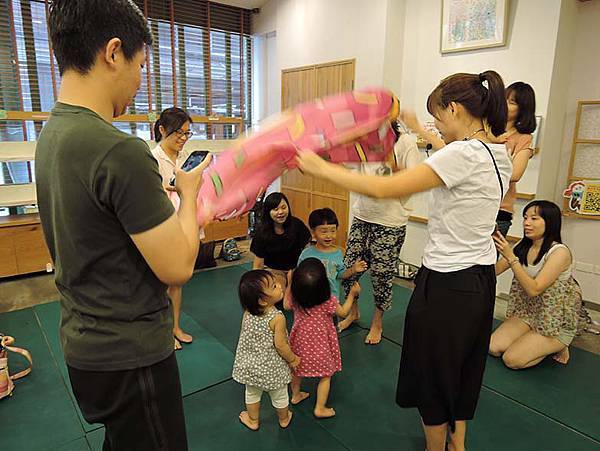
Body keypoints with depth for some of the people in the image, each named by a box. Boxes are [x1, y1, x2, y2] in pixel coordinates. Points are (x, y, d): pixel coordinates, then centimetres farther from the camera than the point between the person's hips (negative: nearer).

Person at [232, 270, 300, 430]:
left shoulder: (247, 313, -14)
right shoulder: (277, 318, -30)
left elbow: (243, 335, -1)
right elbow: (280, 345, -25)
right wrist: (293, 359, -8)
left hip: (250, 364, 4)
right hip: (272, 368, -4)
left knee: (252, 393, 28)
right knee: (279, 395, 24)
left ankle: (253, 420, 50)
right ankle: (284, 419, 48)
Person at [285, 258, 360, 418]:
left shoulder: (294, 299, -21)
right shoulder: (328, 301, -30)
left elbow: (286, 305, 3)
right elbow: (343, 313, -10)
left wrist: (289, 284, 5)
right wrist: (352, 294, -1)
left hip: (300, 341, 4)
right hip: (321, 345, -4)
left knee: (297, 369, 27)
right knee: (325, 375, 18)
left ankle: (296, 395, 48)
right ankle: (320, 408, 26)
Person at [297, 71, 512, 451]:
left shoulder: (462, 154, -24)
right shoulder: (499, 155, 3)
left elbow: (384, 189, -29)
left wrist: (320, 168, -20)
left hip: (446, 285, -9)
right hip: (482, 278, 9)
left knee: (433, 374, 14)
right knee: (464, 367, 26)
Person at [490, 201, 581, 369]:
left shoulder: (560, 252, -21)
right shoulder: (523, 247, -3)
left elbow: (534, 289, -28)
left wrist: (511, 257, -32)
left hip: (557, 322, -5)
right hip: (529, 312, 6)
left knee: (512, 360, -15)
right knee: (493, 347, -10)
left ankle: (557, 346, 10)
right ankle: (535, 341, 14)